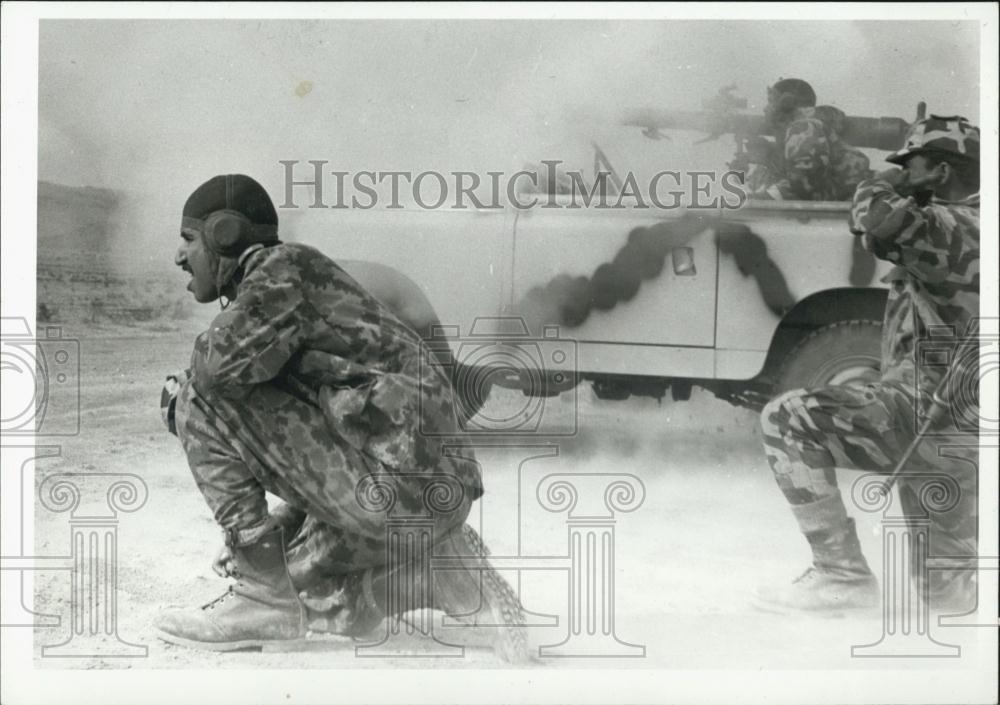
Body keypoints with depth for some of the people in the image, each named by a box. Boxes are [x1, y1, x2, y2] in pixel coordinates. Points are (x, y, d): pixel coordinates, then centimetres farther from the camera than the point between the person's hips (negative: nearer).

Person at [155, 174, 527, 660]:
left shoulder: (284, 266, -5)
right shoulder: (268, 291, 24)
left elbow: (228, 357, -25)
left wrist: (182, 393, -2)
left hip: (399, 482, -10)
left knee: (203, 401, -9)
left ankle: (265, 597, -5)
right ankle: (445, 568, 14)